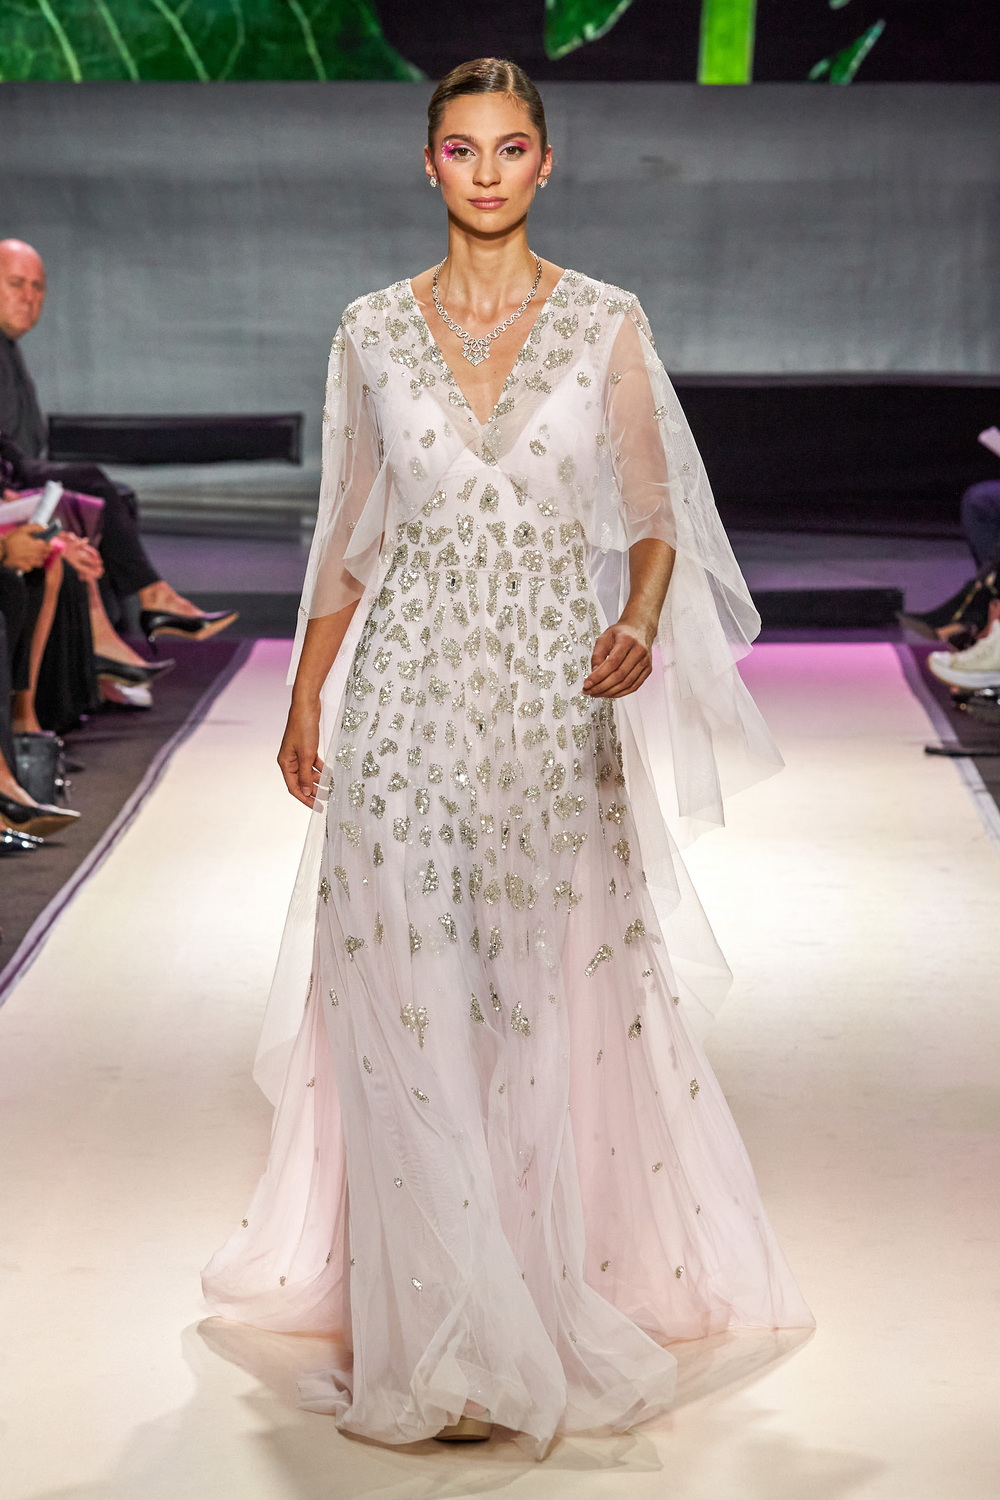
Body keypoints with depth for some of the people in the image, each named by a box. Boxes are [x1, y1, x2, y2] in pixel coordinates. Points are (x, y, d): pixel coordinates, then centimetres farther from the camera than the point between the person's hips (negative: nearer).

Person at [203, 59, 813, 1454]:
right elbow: (350, 537, 11)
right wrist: (305, 699, 10)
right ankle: (433, 1320, 9)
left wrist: (641, 627, -16)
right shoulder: (373, 330, 5)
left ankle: (572, 1281, 21)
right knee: (410, 1004, -1)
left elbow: (653, 518, 3)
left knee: (556, 997, 5)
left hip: (557, 698, -1)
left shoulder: (606, 323, 2)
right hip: (410, 697, 1)